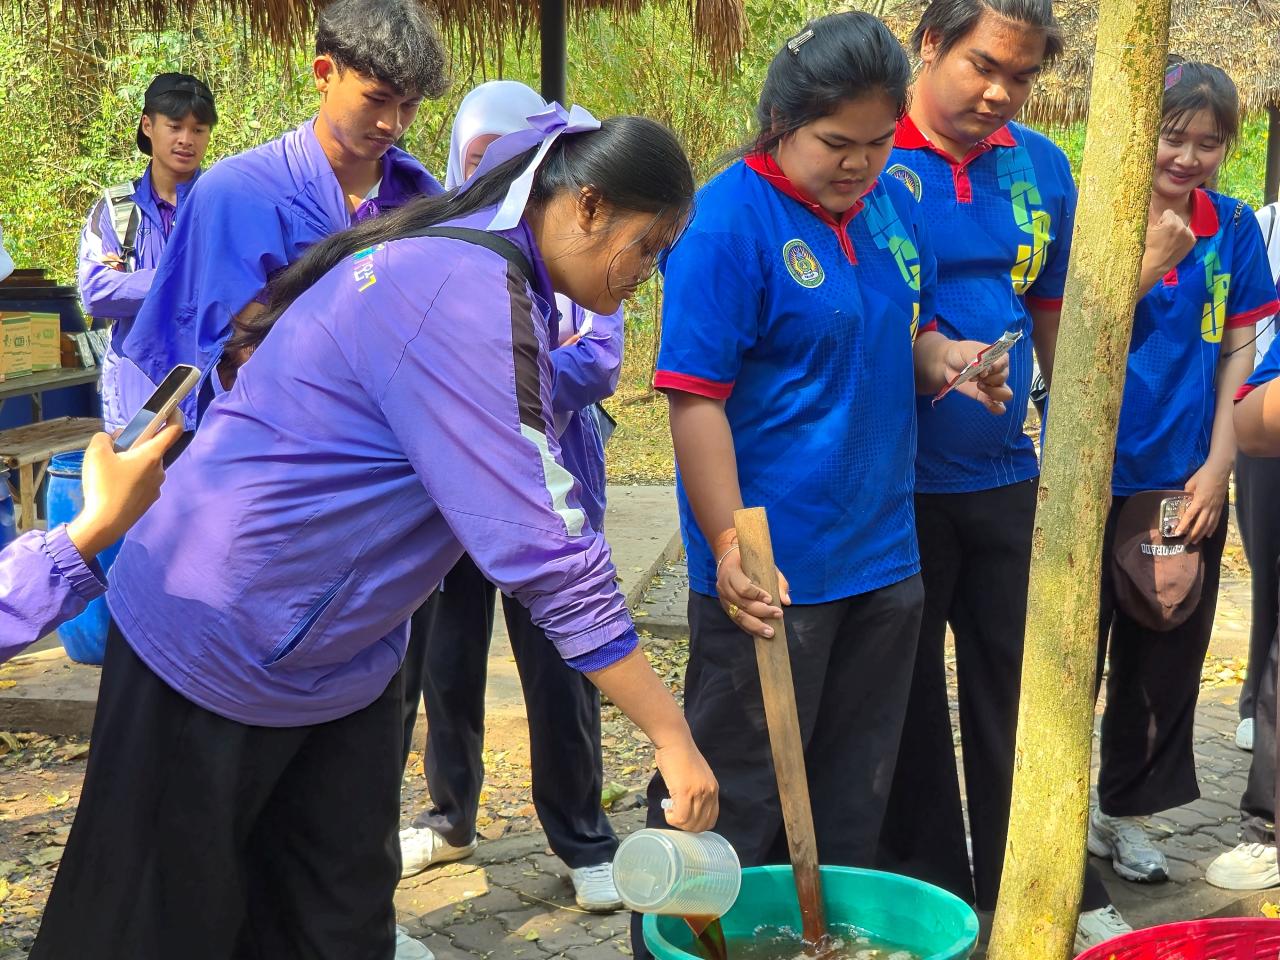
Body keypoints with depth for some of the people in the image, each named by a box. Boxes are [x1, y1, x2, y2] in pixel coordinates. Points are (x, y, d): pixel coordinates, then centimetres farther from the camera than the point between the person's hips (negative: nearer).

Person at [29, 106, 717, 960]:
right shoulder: (466, 293, -27)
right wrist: (673, 738, -25)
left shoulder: (474, 267, 3)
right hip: (220, 648, -9)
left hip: (342, 654, 9)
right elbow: (548, 558, -30)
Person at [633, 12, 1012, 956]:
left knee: (853, 795, 19)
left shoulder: (893, 205, 7)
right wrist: (730, 548, -24)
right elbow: (695, 399, -18)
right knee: (734, 800, 4)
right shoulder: (728, 223, -15)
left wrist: (943, 357, -4)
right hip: (774, 573, -7)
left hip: (884, 558, 7)